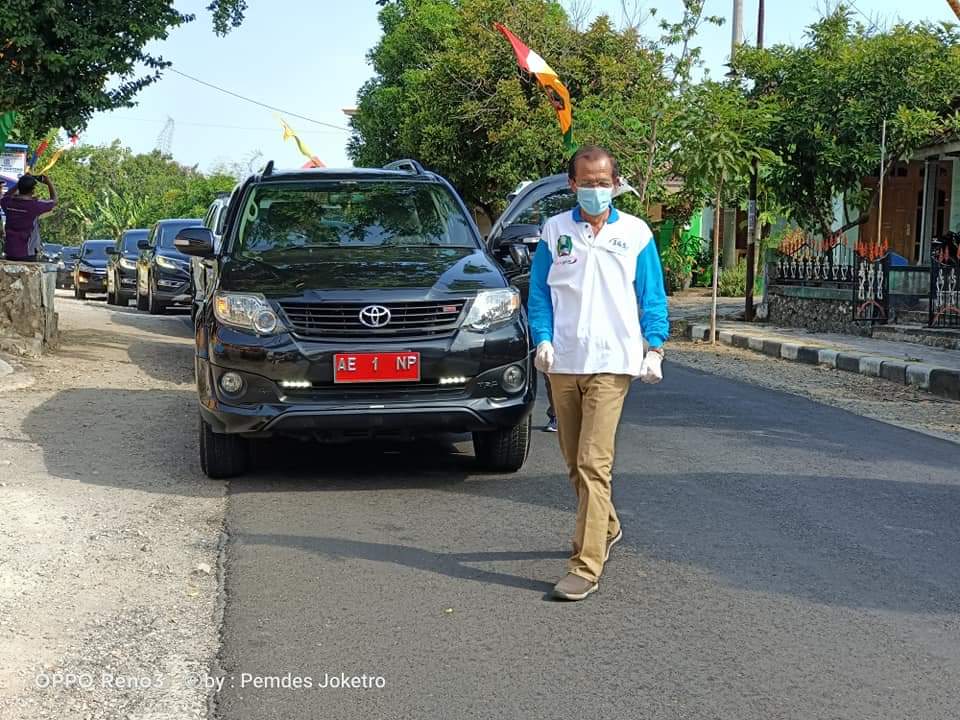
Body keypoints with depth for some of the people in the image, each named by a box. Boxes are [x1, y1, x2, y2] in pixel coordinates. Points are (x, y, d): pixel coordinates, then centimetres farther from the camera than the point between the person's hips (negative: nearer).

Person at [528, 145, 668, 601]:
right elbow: (539, 294, 9)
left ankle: (586, 566, -13)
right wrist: (543, 339, -5)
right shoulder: (554, 231, 8)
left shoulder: (636, 233, 4)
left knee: (594, 463, -13)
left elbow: (652, 298, 7)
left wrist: (655, 349, -2)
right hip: (563, 362, 3)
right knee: (574, 462, 13)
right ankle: (606, 528, 38)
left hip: (611, 363, -3)